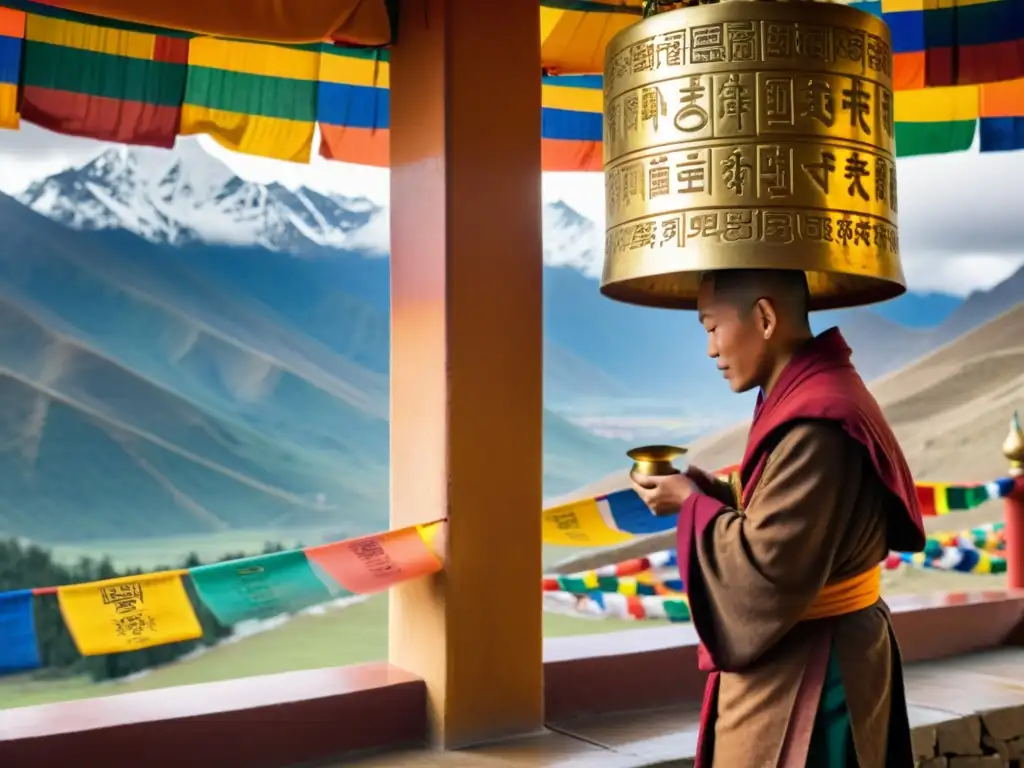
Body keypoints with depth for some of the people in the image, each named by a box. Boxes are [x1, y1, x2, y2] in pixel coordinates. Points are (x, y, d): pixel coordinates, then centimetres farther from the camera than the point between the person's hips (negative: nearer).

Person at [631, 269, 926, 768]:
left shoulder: (814, 423, -26)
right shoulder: (813, 396, 7)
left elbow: (767, 568, -26)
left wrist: (692, 504, -13)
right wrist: (715, 491, 2)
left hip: (803, 674, -10)